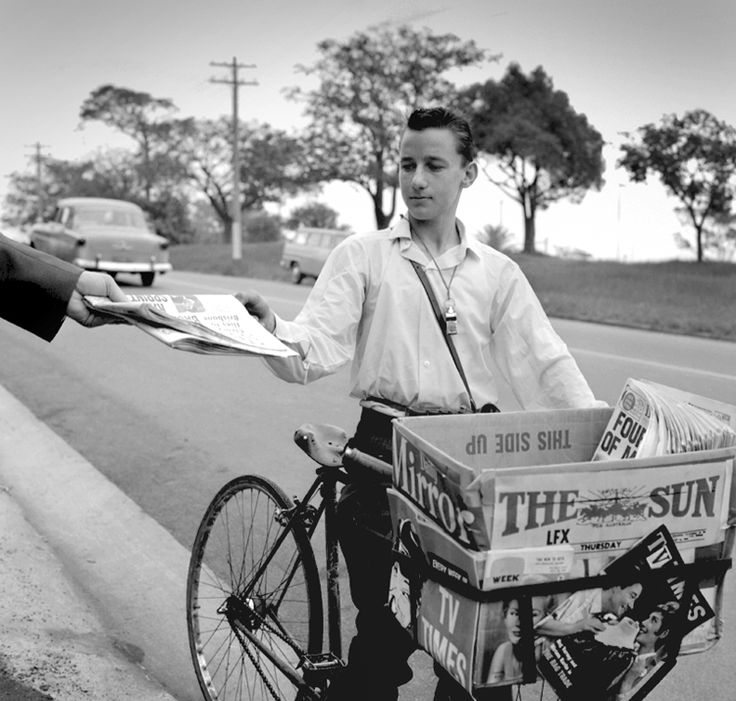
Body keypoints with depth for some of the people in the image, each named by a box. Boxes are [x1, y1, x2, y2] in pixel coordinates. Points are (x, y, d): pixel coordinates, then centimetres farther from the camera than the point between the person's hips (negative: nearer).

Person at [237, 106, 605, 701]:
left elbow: (546, 366, 5)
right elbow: (315, 351, -5)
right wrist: (270, 329, -26)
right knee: (386, 627, -4)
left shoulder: (499, 273, 12)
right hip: (386, 449, -2)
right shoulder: (364, 255, 5)